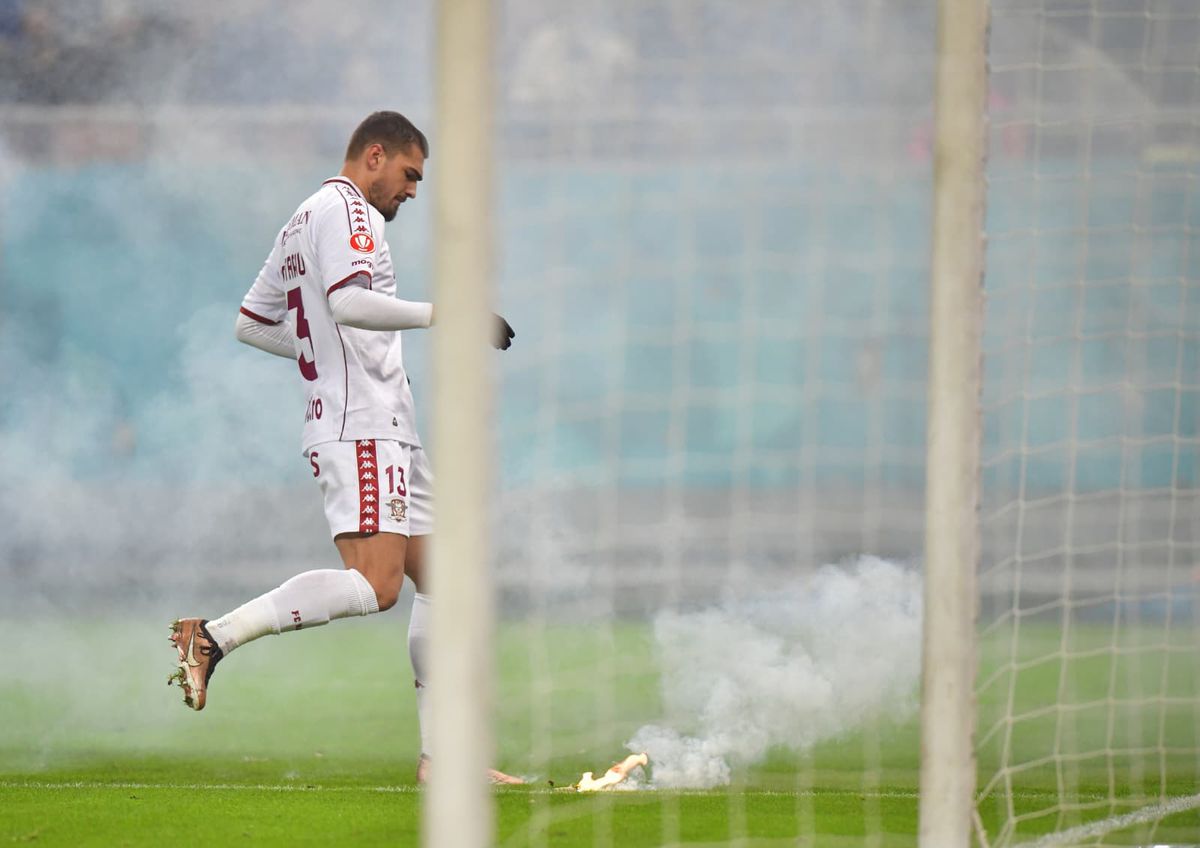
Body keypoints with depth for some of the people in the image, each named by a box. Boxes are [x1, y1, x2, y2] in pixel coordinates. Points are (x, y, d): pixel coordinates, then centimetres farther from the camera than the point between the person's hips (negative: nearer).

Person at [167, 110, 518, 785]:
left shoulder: (302, 223, 23)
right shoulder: (345, 208, -6)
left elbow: (251, 324, 28)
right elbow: (350, 301, -23)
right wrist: (442, 313, -17)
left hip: (391, 433, 11)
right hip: (363, 427, -11)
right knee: (373, 585, -22)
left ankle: (440, 755, 8)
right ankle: (215, 637, -23)